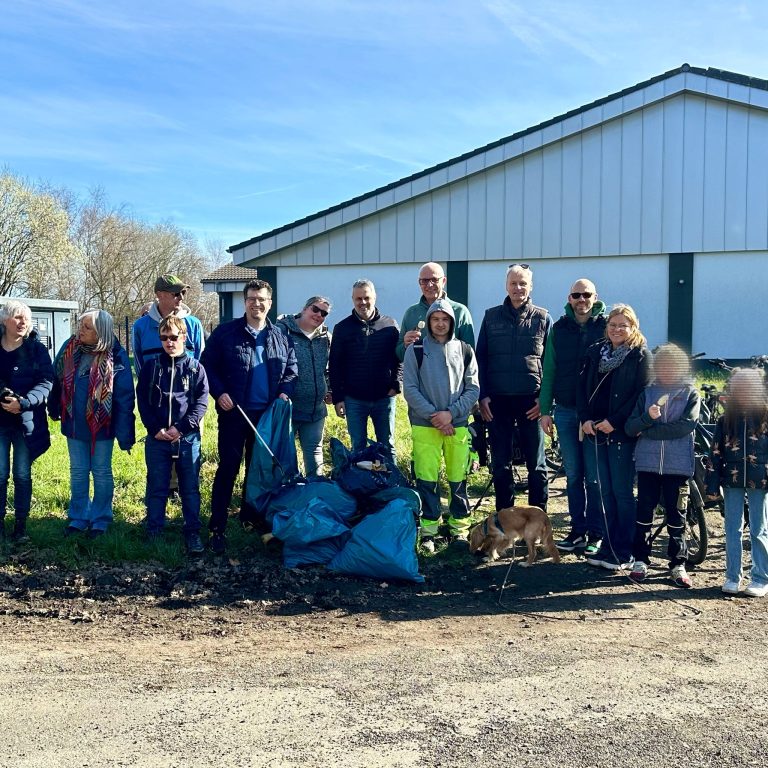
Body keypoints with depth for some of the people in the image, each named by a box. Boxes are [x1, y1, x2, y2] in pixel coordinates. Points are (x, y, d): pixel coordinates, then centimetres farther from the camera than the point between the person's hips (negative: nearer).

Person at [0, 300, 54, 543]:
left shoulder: (37, 349, -2)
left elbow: (46, 382, -9)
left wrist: (23, 402, -23)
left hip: (26, 421, -1)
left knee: (22, 475, 6)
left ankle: (20, 525, 15)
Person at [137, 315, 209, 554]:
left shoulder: (196, 368, 2)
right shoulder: (151, 367, 5)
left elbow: (201, 402, -3)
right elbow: (142, 401, 3)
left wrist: (181, 428, -13)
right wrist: (155, 429, -9)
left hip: (188, 438, -1)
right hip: (157, 438, 1)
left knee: (190, 488, 5)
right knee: (156, 488, 8)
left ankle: (193, 533, 14)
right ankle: (153, 534, 17)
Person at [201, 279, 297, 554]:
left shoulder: (280, 337, 8)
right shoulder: (225, 333, -3)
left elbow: (291, 369, 14)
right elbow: (207, 365, -3)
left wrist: (285, 392, -2)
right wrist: (219, 393, -14)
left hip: (267, 414, 4)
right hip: (234, 412, -4)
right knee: (228, 468, -5)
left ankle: (251, 514, 30)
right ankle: (217, 527, -1)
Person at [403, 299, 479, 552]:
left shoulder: (464, 350, 8)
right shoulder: (415, 350, 3)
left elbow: (473, 388, 4)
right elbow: (410, 389, -2)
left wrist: (451, 413, -9)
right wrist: (433, 415, -11)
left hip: (458, 425, 2)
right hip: (424, 426, -1)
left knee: (458, 479, 6)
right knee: (426, 480, -1)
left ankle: (460, 528, 17)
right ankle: (429, 529, 9)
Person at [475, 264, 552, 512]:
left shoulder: (543, 319, 4)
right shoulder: (491, 317, 6)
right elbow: (480, 358, 6)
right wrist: (483, 395, -2)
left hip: (531, 401, -1)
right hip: (497, 400, 1)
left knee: (536, 463, 5)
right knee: (500, 463, 8)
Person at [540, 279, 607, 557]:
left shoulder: (606, 328, 0)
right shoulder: (559, 329, 8)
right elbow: (549, 371, 8)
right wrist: (545, 410, 4)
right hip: (565, 411, 3)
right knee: (573, 474, 8)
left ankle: (596, 534, 10)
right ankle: (578, 530, 16)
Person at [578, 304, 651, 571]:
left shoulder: (641, 355, -2)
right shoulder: (595, 352, 13)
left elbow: (642, 395, -9)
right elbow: (584, 388, 13)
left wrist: (614, 422, -15)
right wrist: (585, 419, -2)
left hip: (622, 434, -5)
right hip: (593, 430, 5)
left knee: (622, 493, 0)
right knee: (602, 490, 8)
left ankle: (623, 553, 7)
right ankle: (608, 546, 18)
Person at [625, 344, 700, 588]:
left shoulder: (690, 394, 5)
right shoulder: (648, 392, 10)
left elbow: (687, 425, -12)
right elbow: (630, 427, 3)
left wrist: (648, 432, -11)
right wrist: (648, 417, -18)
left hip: (678, 465, -1)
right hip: (648, 463, 1)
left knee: (676, 514, 4)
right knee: (644, 511, 5)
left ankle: (678, 564, 15)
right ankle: (640, 560, 15)